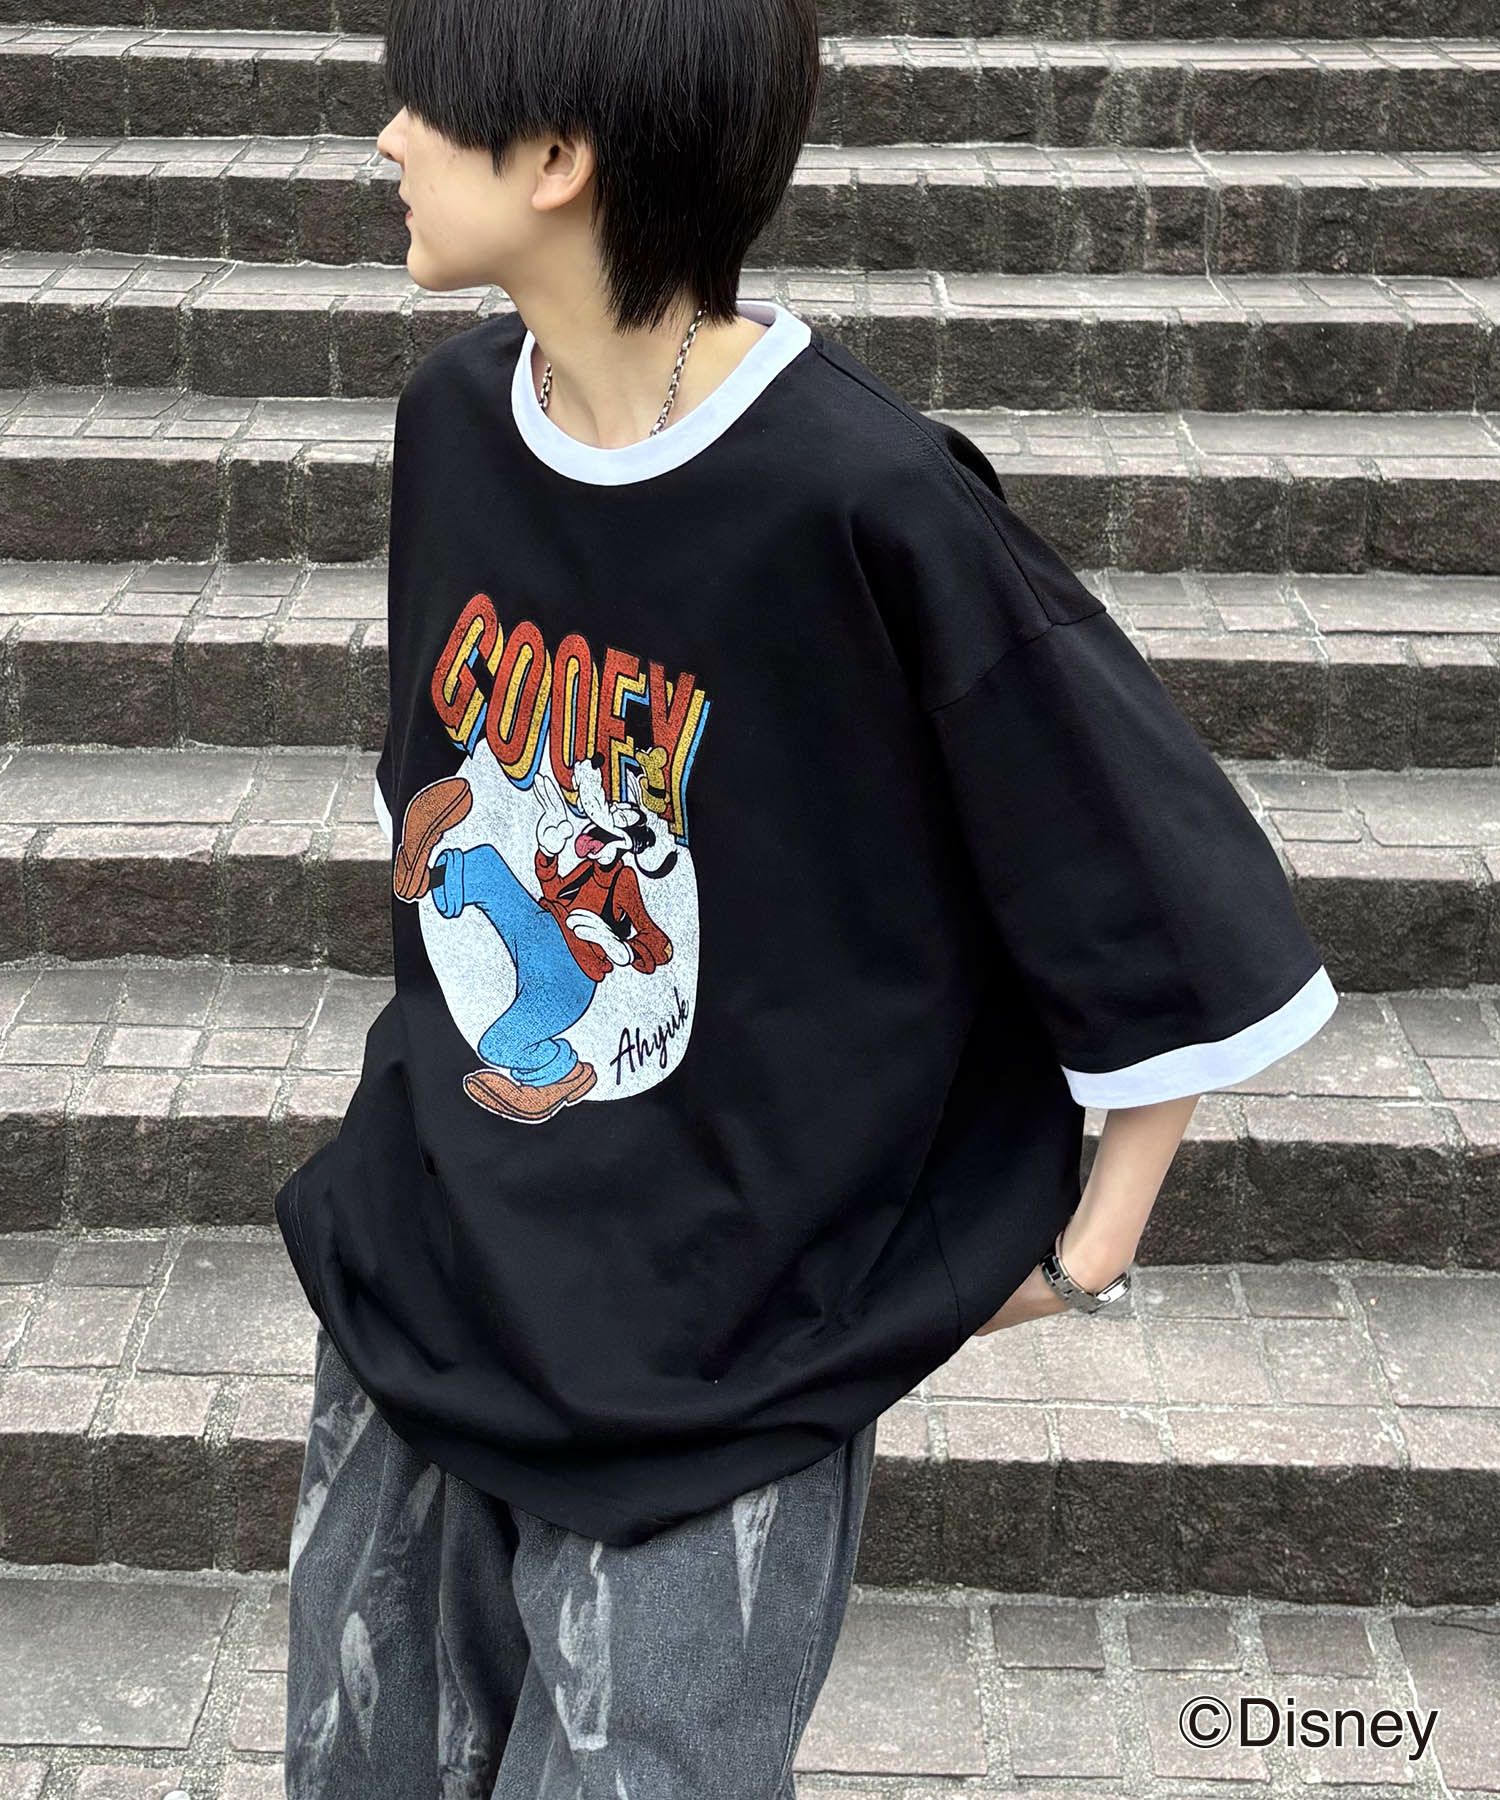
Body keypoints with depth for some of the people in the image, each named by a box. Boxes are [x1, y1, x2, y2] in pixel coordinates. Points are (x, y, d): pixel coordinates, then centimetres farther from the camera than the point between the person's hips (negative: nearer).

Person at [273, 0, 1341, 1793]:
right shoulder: (457, 416, -3)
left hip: (729, 1355, -6)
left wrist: (1093, 1239, -8)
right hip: (428, 1257, 7)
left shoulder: (868, 504, -24)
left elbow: (1174, 906, -16)